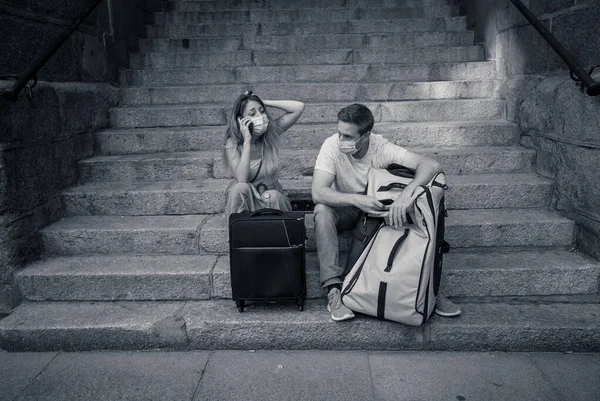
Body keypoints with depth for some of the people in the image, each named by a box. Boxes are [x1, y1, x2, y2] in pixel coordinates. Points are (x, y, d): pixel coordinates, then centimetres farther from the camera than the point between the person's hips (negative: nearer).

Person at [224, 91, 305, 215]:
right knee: (240, 188, -32)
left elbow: (299, 107, -12)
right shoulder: (233, 144, -11)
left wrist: (264, 102, -13)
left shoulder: (271, 132, -5)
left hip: (275, 199, 1)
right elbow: (241, 180, -26)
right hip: (247, 200, -1)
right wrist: (247, 140, -26)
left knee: (273, 196, -32)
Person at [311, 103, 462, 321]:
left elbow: (432, 165, -32)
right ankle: (334, 289, -31)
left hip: (382, 207, 0)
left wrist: (406, 195, -49)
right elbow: (318, 192, -32)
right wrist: (357, 199, -47)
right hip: (347, 209, 0)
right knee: (322, 210, -32)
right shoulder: (332, 146, -23)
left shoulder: (382, 148, -23)